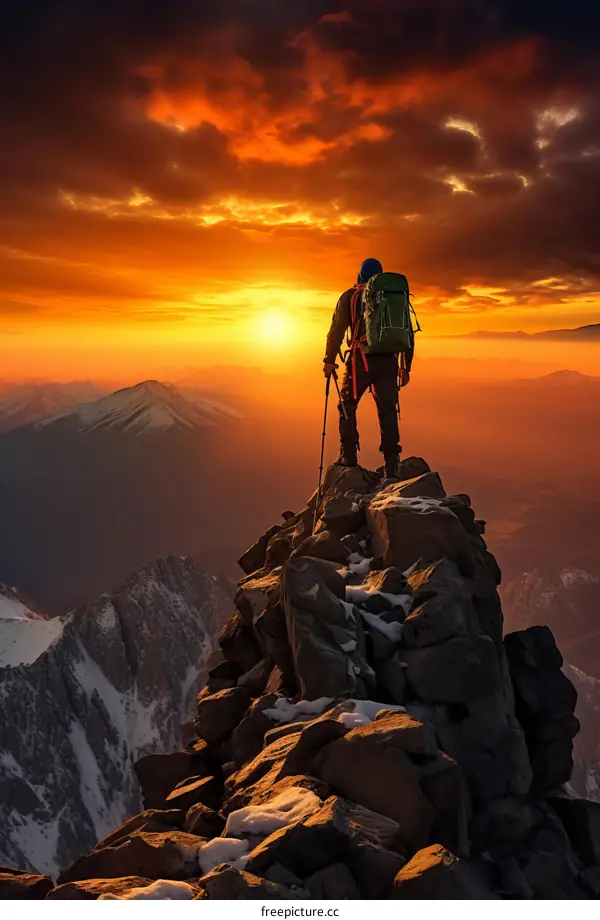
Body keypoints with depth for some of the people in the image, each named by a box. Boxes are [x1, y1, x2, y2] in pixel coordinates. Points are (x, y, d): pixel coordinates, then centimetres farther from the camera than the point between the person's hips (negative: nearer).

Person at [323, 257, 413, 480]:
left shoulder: (350, 296, 7)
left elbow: (337, 328, -2)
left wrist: (329, 360, 1)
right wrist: (406, 366, 18)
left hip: (361, 361, -3)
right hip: (388, 361, 3)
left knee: (347, 407, 11)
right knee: (387, 410, 7)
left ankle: (348, 456, 7)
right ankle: (392, 460, 1)